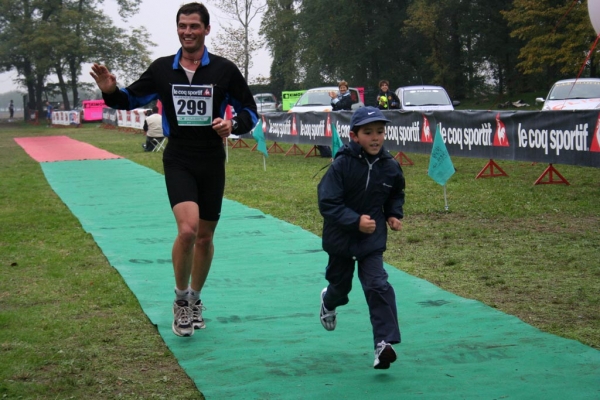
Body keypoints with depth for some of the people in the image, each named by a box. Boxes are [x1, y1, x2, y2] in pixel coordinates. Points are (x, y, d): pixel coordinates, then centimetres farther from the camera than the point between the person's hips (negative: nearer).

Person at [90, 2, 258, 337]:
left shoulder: (225, 69, -2)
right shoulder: (162, 69, 2)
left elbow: (250, 111, 4)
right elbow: (132, 98, 13)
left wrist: (233, 124, -17)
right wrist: (111, 92, -9)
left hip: (212, 163, 1)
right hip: (178, 161, -1)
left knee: (205, 237, 11)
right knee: (187, 229, -21)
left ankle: (195, 299, 33)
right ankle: (181, 299, 0)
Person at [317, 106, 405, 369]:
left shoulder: (390, 167, -6)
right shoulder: (342, 165, -20)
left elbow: (396, 194, 15)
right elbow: (327, 203, -21)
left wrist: (394, 214, -2)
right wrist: (355, 221, -29)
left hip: (373, 239, 1)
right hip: (340, 238, -1)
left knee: (378, 286, -12)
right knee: (340, 286, 18)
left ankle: (385, 343, -11)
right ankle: (329, 302, 56)